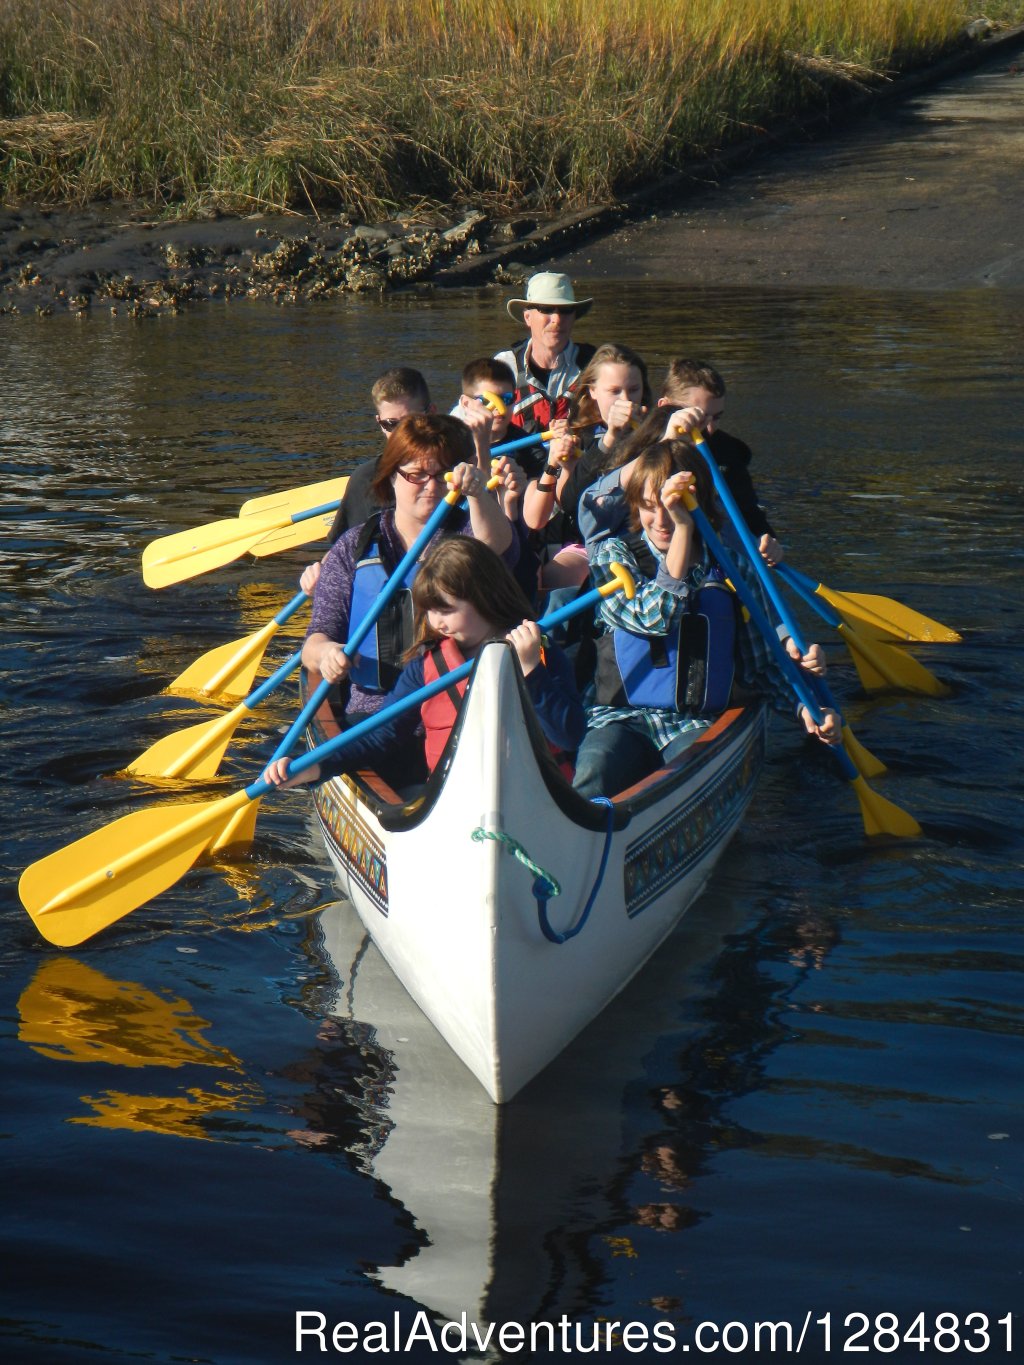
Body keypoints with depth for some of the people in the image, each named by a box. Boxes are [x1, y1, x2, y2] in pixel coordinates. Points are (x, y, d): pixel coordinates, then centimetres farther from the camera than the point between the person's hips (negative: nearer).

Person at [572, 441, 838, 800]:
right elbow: (654, 618, -12)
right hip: (621, 717, -1)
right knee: (593, 777, -35)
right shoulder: (612, 553, 8)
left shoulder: (730, 563, 12)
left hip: (700, 723, 1)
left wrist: (804, 706, -3)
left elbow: (760, 664, 16)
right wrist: (682, 529, -14)